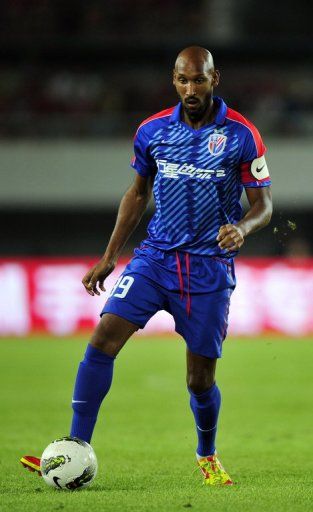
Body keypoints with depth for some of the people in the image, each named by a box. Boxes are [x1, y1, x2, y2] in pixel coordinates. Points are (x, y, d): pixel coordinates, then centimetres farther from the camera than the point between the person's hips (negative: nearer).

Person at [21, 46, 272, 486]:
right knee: (103, 337, -16)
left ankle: (207, 455, 31)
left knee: (200, 379, 1)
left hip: (210, 268, -2)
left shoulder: (242, 135, -5)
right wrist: (109, 258, 14)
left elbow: (263, 205, -1)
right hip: (155, 256, 2)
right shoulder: (152, 131, 4)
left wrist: (242, 228, -23)